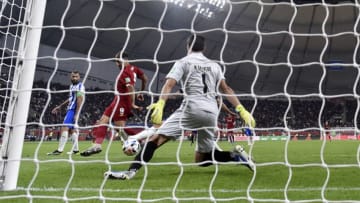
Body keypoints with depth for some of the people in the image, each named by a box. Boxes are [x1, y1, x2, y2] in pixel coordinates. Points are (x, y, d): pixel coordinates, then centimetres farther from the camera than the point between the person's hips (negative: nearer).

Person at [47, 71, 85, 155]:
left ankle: (59, 150, -15)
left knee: (64, 128, -13)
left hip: (73, 110, -9)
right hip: (70, 109, 9)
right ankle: (75, 149, 19)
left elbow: (80, 101, -18)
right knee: (72, 129, 12)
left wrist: (76, 114, -23)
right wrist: (60, 106, 30)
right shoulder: (72, 85, 16)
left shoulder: (80, 86, -11)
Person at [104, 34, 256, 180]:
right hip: (211, 112, 5)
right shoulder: (214, 65, 22)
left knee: (156, 138, -10)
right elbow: (226, 89, 12)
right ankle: (235, 155, -1)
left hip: (191, 108, -5)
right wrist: (241, 110, 10)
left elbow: (169, 84, -8)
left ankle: (131, 171, -28)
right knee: (201, 159, 18)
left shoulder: (183, 62, 9)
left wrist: (160, 104, -22)